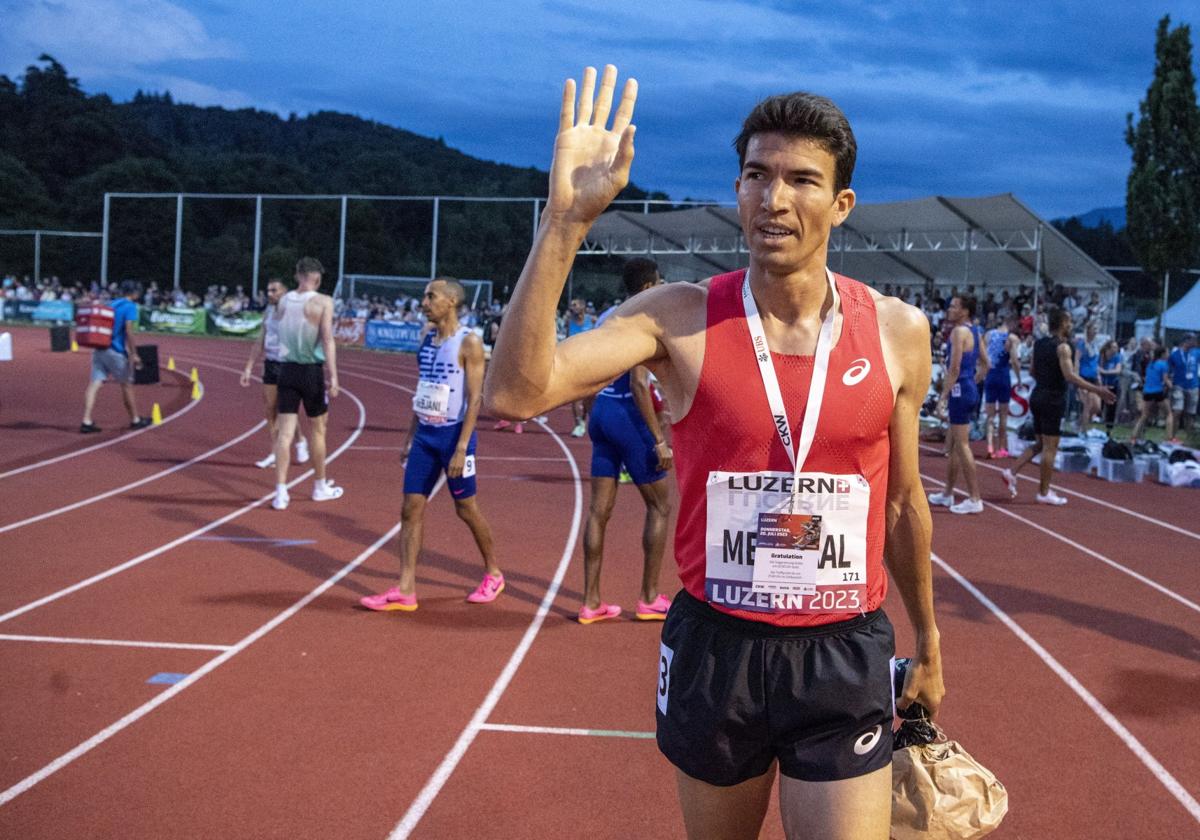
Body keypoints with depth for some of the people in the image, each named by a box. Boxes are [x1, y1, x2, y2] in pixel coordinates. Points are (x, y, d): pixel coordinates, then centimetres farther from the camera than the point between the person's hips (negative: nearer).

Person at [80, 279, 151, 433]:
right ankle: (135, 420, 23)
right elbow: (128, 331, -16)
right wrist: (134, 354, -16)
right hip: (116, 351, -6)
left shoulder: (112, 304, 16)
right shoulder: (130, 306, -6)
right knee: (127, 385, 9)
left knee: (94, 384, -2)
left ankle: (87, 422, -11)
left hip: (99, 349, 6)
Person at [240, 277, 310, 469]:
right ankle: (274, 454, 8)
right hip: (270, 364, 6)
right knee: (270, 410, 2)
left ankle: (300, 441, 23)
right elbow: (260, 342, 14)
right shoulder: (268, 312, 8)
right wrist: (248, 368, 12)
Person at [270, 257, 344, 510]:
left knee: (285, 432, 2)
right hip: (311, 370, -3)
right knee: (318, 429, 13)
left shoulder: (283, 301, 5)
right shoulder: (323, 302, -9)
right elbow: (327, 340, -15)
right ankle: (320, 487, 25)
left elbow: (284, 333, 14)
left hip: (286, 369, 4)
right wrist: (333, 377, -17)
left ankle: (281, 493, -4)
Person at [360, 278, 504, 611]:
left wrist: (461, 448, -21)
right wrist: (409, 437, 15)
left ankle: (493, 574, 26)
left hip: (452, 434, -7)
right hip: (424, 434, 7)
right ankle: (405, 590, 2)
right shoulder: (427, 338, 10)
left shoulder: (468, 342, -12)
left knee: (466, 509, 6)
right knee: (411, 509, 1)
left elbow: (475, 398, -16)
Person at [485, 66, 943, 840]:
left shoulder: (898, 332, -3)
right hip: (715, 648, 0)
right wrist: (567, 218, -30)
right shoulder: (679, 318, -9)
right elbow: (514, 394, -24)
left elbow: (903, 503, 10)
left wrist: (927, 642, 18)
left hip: (844, 657, 1)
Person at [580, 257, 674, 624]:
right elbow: (639, 382, -20)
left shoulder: (606, 317, 13)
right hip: (627, 415, -8)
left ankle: (591, 602, 11)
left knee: (600, 510, 9)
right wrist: (659, 439, -19)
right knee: (659, 506, 6)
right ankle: (649, 599, 10)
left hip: (600, 410, 8)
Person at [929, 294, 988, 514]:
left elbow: (954, 369, -21)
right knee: (953, 445, 18)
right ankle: (947, 494, 28)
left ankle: (974, 499, -6)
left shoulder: (959, 331, -15)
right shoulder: (974, 331, 14)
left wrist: (943, 397, -19)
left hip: (960, 390, -10)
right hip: (969, 389, 10)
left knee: (962, 445, -7)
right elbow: (985, 364, 21)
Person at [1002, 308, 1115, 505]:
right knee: (1050, 447, 0)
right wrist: (1097, 390, -24)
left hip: (1038, 396, 8)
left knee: (1041, 444, 18)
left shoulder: (1039, 343, 10)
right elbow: (1070, 376, -24)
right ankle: (1044, 492, 4)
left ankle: (1012, 472, 7)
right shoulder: (1062, 347, -14)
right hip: (1053, 400, -8)